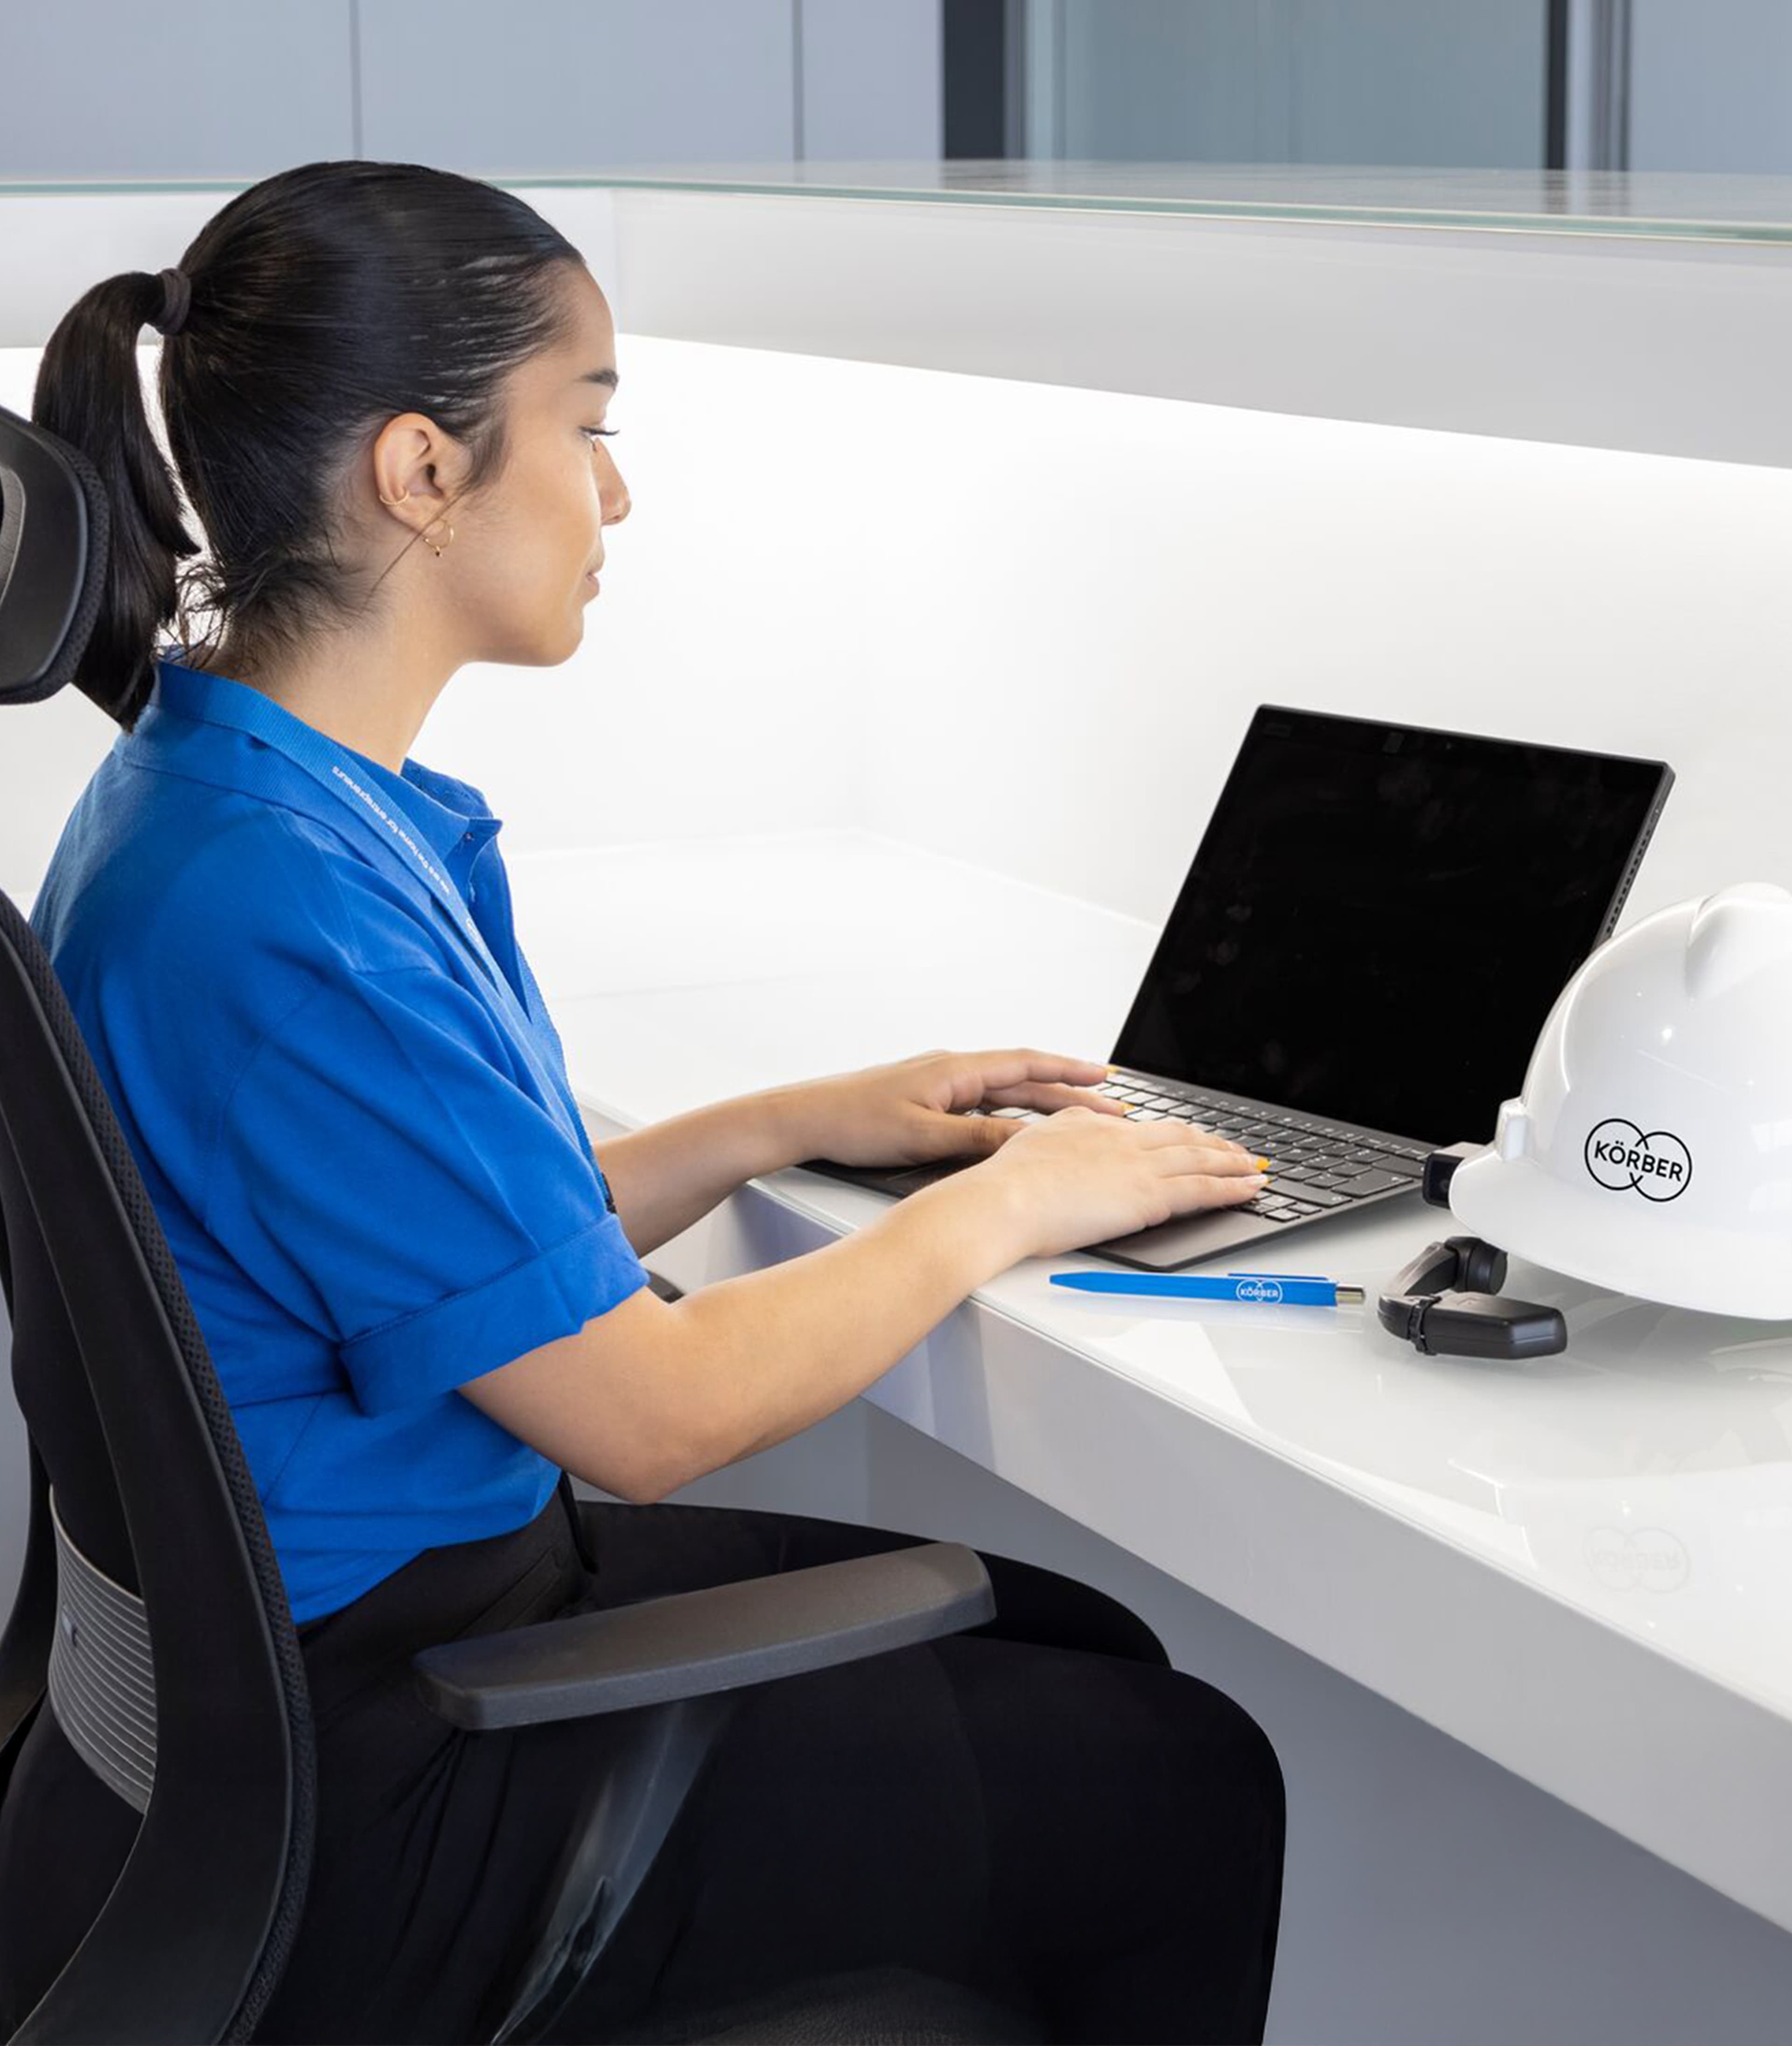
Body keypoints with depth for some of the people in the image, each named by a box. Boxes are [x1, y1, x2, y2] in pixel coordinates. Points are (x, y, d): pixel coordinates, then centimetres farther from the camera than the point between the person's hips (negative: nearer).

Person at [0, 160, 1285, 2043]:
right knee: (1184, 1797, -1)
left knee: (1086, 1653, 17)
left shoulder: (216, 794, 4)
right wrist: (999, 1205, -9)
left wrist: (792, 1125, 10)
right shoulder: (270, 903, -28)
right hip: (346, 1796, -10)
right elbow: (646, 1413, -23)